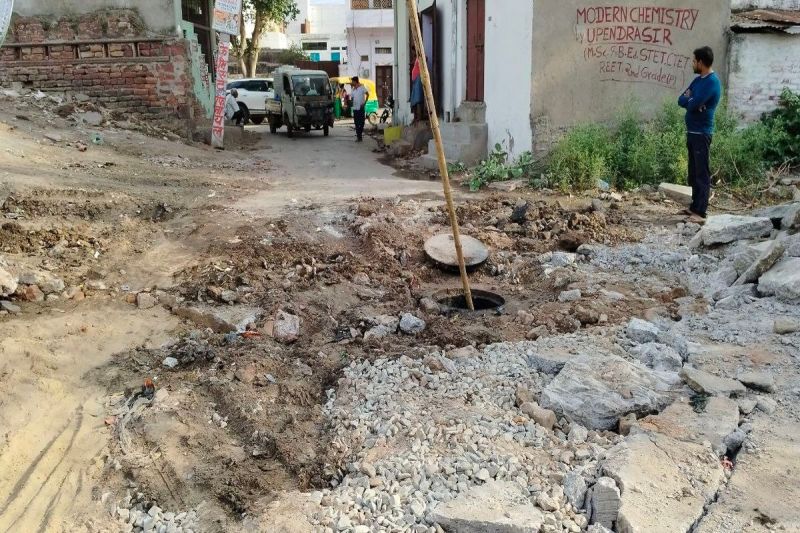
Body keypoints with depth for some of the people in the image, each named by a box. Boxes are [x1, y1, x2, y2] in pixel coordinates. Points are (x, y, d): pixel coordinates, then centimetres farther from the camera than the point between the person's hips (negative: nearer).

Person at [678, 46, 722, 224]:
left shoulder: (712, 82, -15)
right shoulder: (698, 80, 15)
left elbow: (692, 104, -22)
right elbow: (681, 100, 10)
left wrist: (689, 100, -1)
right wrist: (692, 101, -9)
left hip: (701, 133, -9)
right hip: (692, 132, 9)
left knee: (702, 173, -8)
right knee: (694, 173, 14)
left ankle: (701, 213, -8)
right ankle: (695, 207, 22)